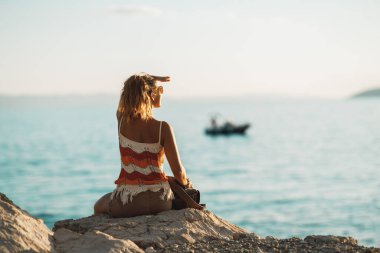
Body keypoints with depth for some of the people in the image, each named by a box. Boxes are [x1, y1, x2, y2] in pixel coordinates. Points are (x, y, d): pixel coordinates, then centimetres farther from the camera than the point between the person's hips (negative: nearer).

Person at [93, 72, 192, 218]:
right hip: (158, 203, -1)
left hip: (125, 205, 1)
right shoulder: (163, 128, -14)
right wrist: (185, 183, 9)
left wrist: (152, 79, 21)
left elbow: (130, 91, 19)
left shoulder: (122, 121, -5)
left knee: (99, 207, 36)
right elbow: (178, 170, -12)